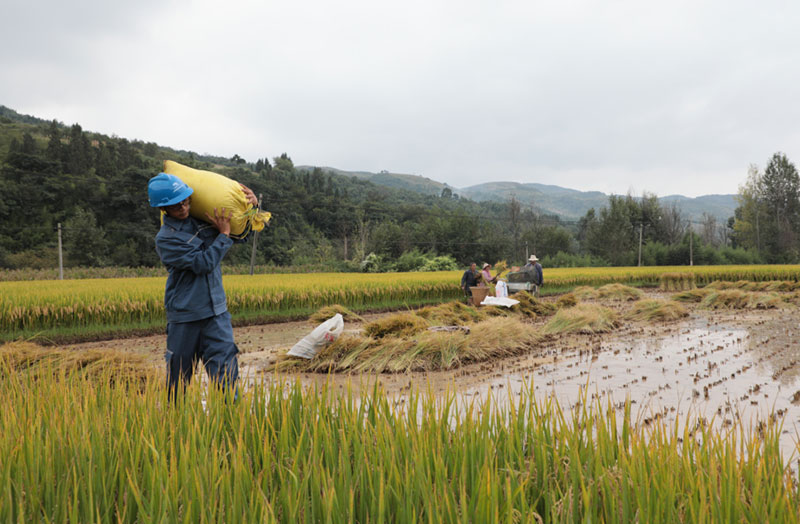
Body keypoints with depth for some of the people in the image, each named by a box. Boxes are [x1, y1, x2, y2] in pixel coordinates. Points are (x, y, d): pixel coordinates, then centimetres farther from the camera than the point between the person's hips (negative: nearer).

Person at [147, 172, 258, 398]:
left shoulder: (204, 218, 7)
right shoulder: (165, 239, -9)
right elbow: (203, 263, -18)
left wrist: (251, 202, 4)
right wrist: (224, 233, -11)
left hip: (216, 311, 3)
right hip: (184, 315, -3)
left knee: (225, 370, -6)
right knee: (178, 373, 12)